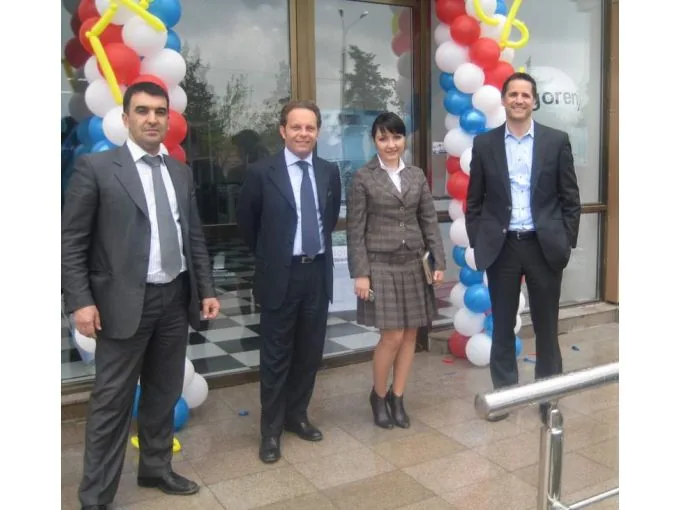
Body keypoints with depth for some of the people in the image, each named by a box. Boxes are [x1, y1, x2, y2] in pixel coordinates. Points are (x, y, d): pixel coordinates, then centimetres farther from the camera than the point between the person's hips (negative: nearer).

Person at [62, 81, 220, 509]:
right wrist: (81, 301, -13)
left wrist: (206, 290, 7)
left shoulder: (181, 172, 11)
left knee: (165, 394, 16)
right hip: (125, 302, -5)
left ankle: (156, 468, 35)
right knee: (112, 402, 3)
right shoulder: (95, 167, -5)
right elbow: (72, 242, -7)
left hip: (176, 299, 5)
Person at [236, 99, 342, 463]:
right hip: (280, 275, -4)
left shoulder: (329, 172, 5)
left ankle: (296, 415, 32)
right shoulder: (261, 172, -7)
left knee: (310, 352, 13)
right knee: (276, 356, 5)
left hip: (318, 273, 4)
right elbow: (246, 222, 4)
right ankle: (271, 429, 19)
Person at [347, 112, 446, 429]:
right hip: (380, 265, -4)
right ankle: (378, 395, 18)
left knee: (410, 334, 7)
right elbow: (355, 230, -5)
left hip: (413, 264, 4)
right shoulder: (363, 178, -3)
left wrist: (439, 261, 1)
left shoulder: (417, 176, 9)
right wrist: (360, 273, -11)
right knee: (392, 336, -6)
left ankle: (397, 397, 23)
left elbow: (429, 221, 9)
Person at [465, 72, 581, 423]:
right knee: (502, 326, 10)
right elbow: (474, 201, 5)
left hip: (544, 246, 0)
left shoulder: (557, 141, 1)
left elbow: (570, 198, 3)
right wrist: (477, 244, 0)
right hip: (501, 247, 1)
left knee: (546, 325, 9)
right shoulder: (484, 143, 3)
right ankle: (503, 393, 23)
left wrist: (567, 243, -2)